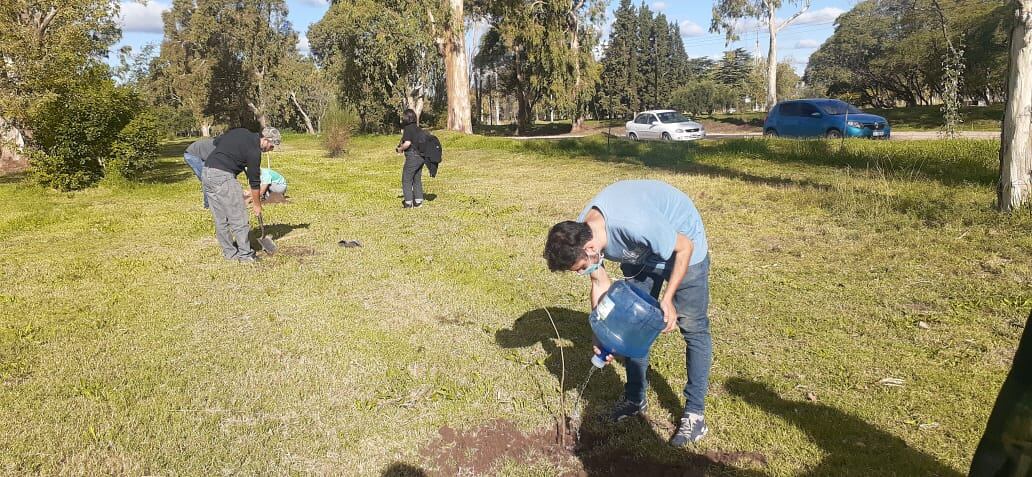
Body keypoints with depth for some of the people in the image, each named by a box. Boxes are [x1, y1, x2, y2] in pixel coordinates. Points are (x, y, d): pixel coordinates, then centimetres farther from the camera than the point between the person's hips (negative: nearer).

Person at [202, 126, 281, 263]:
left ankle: (229, 252, 21)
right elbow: (254, 181, -1)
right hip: (223, 176, -9)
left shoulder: (240, 132, 13)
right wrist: (257, 204, 10)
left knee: (220, 219, 13)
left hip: (207, 171, 9)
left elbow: (216, 142, 21)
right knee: (238, 218, -1)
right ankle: (245, 254, 4)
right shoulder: (254, 151, -8)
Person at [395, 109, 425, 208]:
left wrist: (400, 149, -4)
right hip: (420, 156, 8)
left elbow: (407, 143, -23)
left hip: (412, 157, -8)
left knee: (406, 180, 1)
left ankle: (408, 202, 1)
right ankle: (418, 201, 18)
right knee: (417, 179, 16)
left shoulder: (408, 128, -13)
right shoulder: (418, 128, 12)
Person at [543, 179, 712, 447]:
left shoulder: (635, 224, -43)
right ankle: (635, 398, 23)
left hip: (682, 246, -6)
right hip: (641, 254, 6)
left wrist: (667, 299, -27)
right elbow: (601, 284, -7)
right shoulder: (579, 235, -21)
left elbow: (684, 247, -26)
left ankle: (694, 413, 6)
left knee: (693, 328, -4)